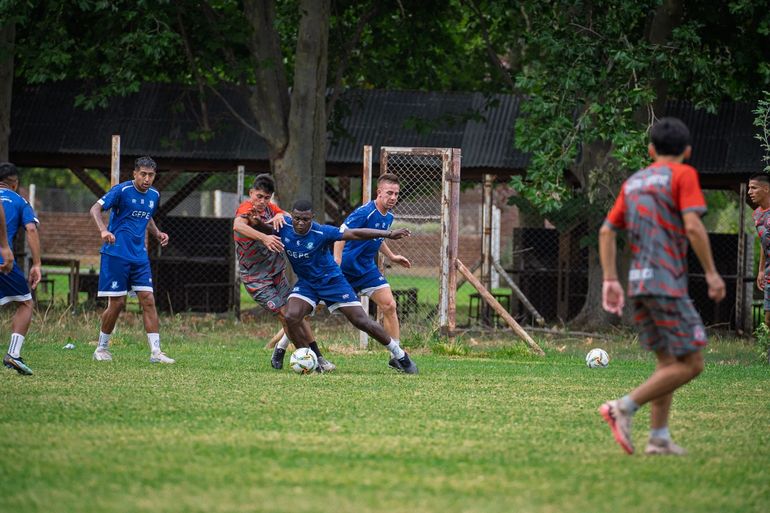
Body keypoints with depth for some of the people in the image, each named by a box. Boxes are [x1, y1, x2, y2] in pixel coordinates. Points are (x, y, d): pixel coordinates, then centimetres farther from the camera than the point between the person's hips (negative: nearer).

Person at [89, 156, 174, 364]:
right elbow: (95, 208, -18)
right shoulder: (122, 190, -11)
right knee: (117, 303, -4)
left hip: (139, 256, 6)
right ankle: (102, 348, 14)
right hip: (116, 254, -6)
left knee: (148, 300, -4)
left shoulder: (154, 195, 9)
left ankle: (156, 352, -5)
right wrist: (103, 230, -36)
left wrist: (157, 234, 10)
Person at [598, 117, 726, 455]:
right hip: (668, 284, -7)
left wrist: (610, 281, 16)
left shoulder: (633, 182, 17)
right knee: (690, 364, -5)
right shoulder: (683, 175, -2)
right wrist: (711, 273, -9)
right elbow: (693, 226, -14)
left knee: (667, 361, 14)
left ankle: (659, 437, 7)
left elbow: (606, 231, 15)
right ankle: (624, 408, -16)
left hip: (638, 284, 7)